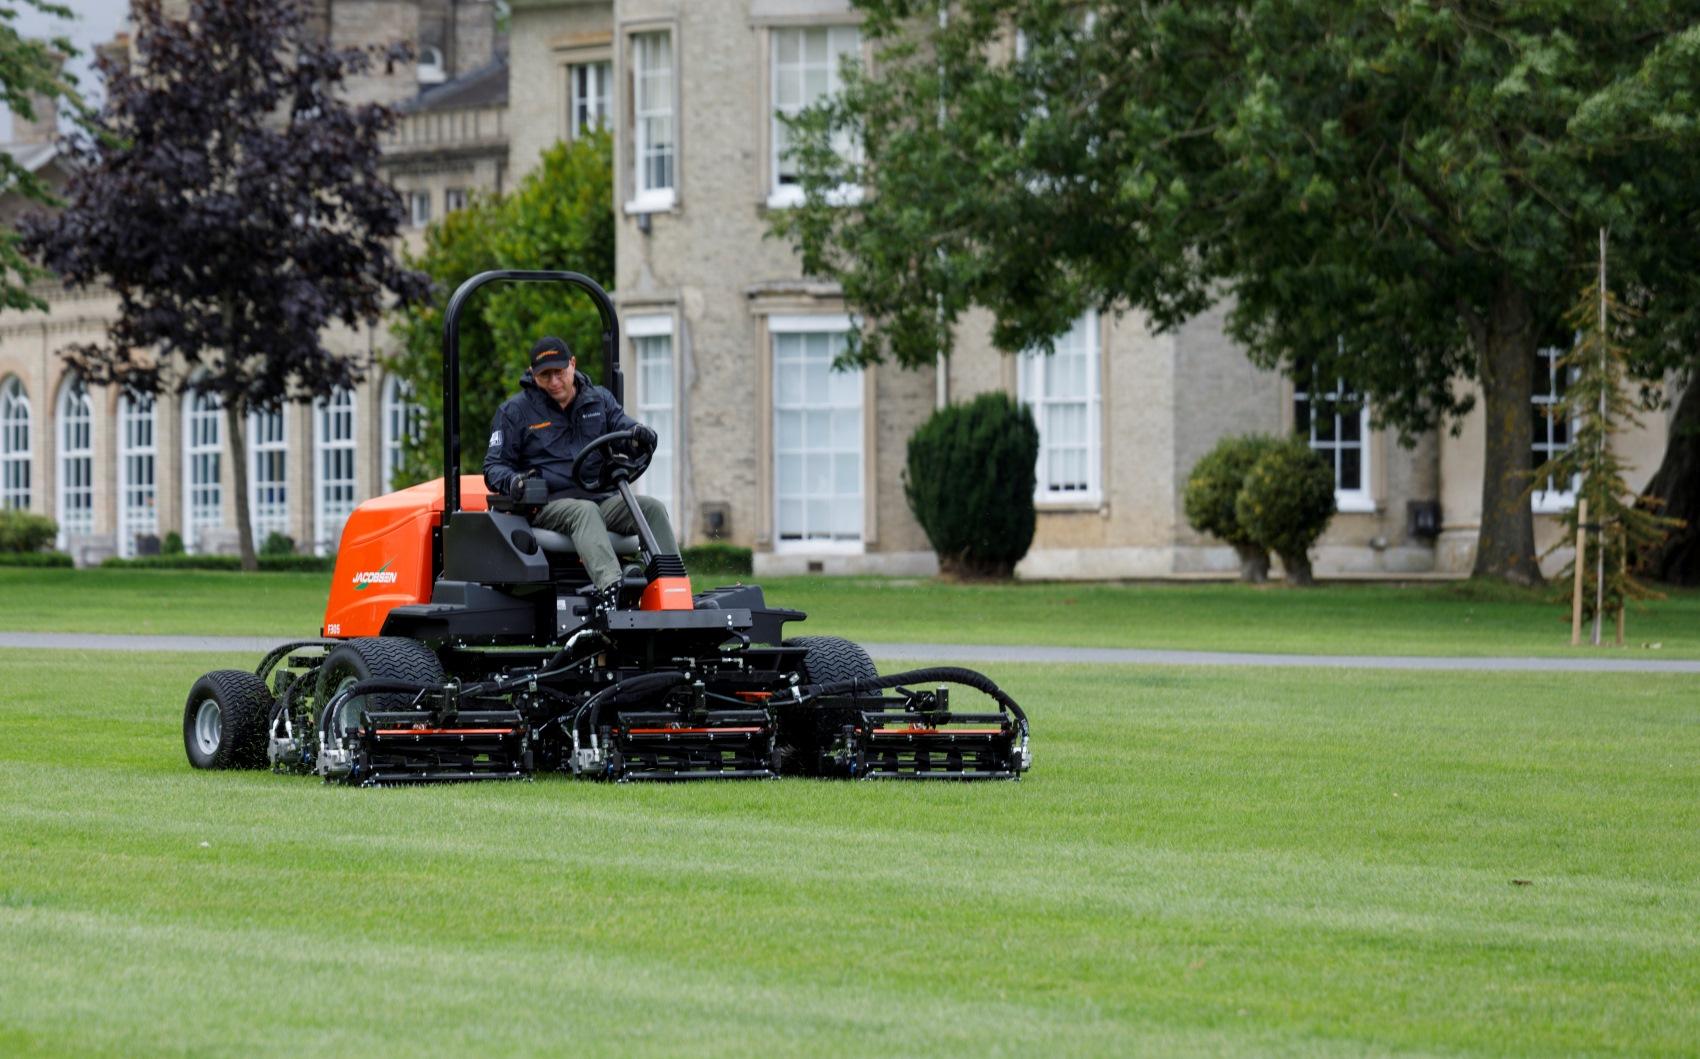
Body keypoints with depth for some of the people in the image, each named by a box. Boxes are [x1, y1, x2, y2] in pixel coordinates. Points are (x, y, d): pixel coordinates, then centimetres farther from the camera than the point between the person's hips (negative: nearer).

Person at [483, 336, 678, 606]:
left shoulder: (599, 399, 18)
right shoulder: (515, 411, 9)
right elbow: (494, 467, 8)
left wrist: (640, 432, -23)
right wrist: (512, 481, -18)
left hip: (602, 499, 4)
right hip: (551, 504, -4)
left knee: (653, 508, -22)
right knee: (585, 511, -37)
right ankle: (608, 588, -61)